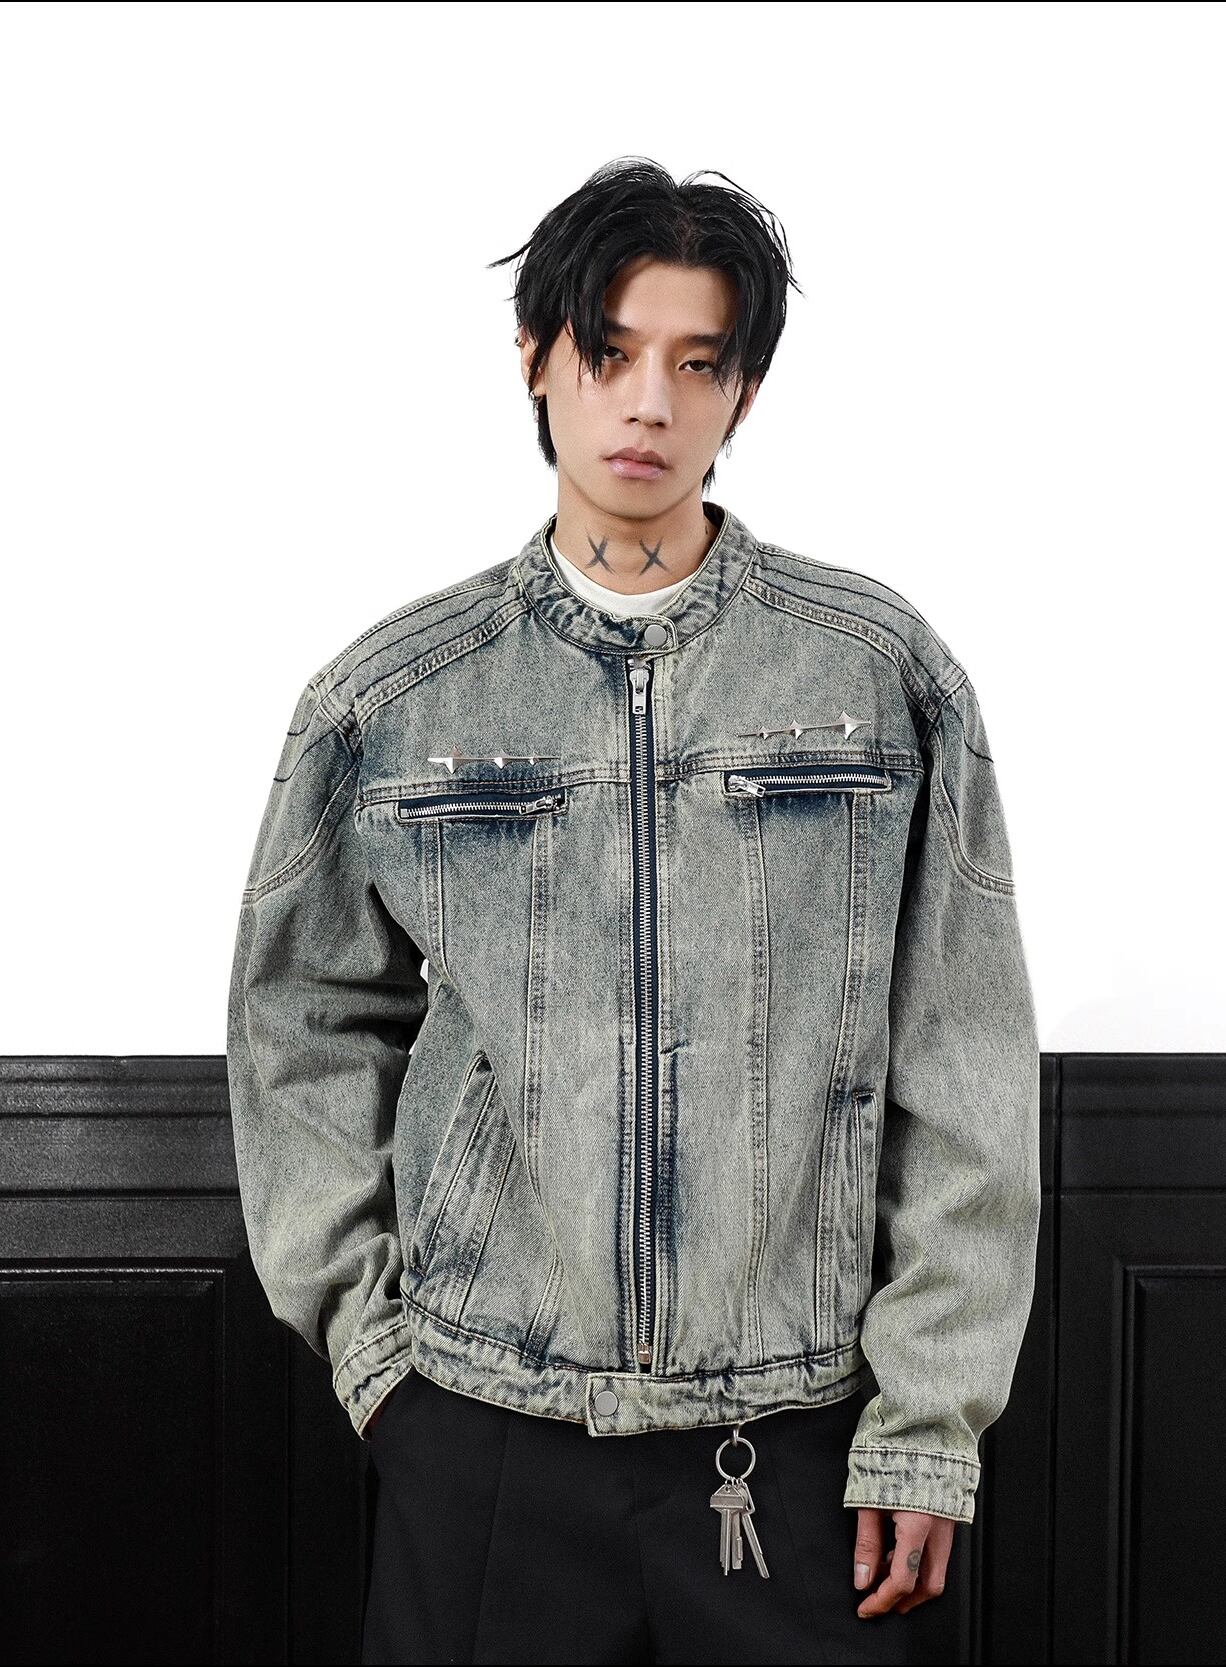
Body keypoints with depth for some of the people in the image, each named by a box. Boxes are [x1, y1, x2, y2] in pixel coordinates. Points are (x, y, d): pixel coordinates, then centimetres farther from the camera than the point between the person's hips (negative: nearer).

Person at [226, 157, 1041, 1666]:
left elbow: (964, 1074, -1)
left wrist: (928, 1418, -3)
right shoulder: (390, 696, 3)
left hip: (795, 1435, 0)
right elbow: (305, 1034, 10)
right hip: (481, 1429, 1)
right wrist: (363, 1330, 4)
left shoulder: (883, 671, 0)